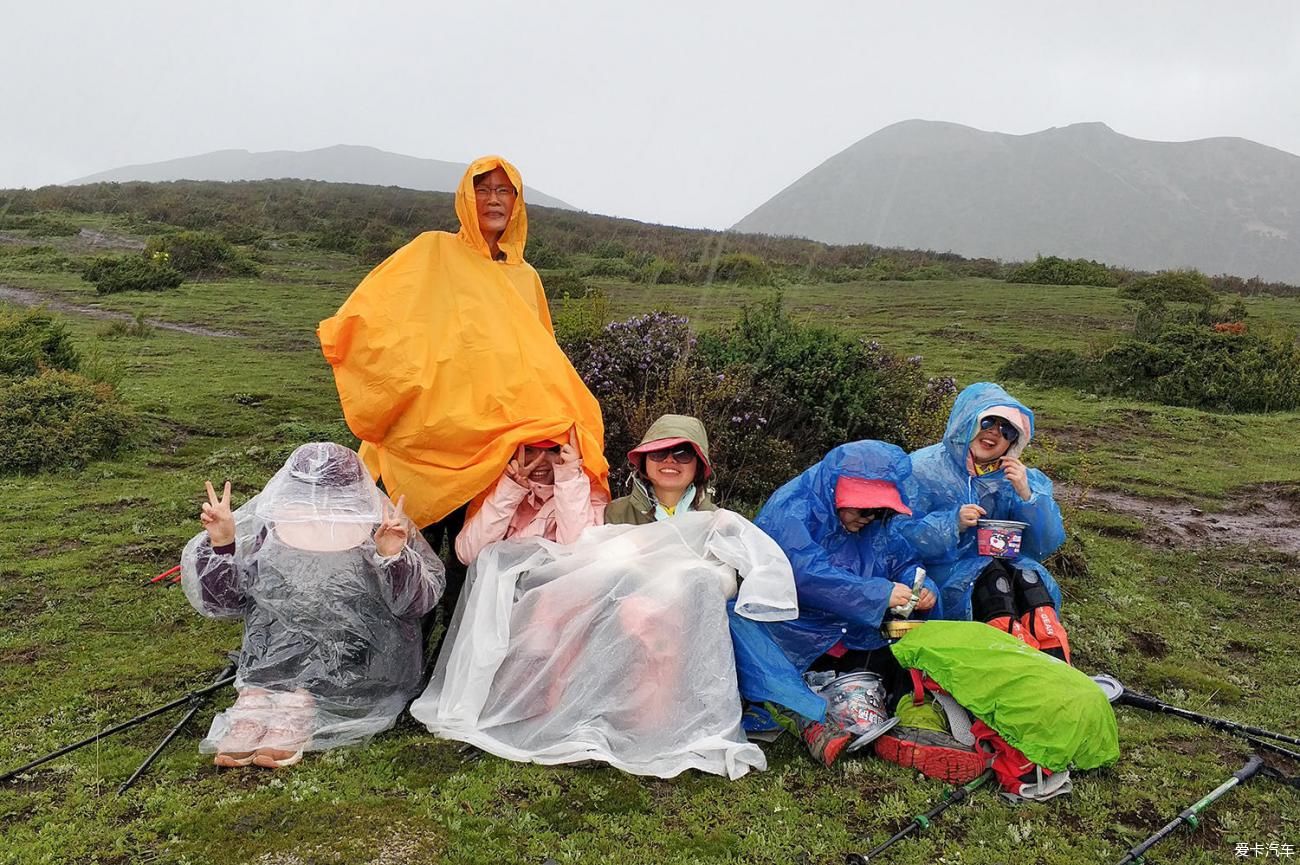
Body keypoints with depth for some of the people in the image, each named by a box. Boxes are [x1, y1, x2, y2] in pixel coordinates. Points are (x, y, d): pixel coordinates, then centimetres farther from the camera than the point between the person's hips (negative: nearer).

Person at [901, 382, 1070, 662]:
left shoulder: (1021, 477, 9)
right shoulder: (924, 468, -3)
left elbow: (1047, 545, 1)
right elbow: (903, 537, -10)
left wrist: (1026, 495, -14)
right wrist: (953, 524, -23)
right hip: (944, 573, -3)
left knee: (1029, 574, -26)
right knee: (992, 575, -30)